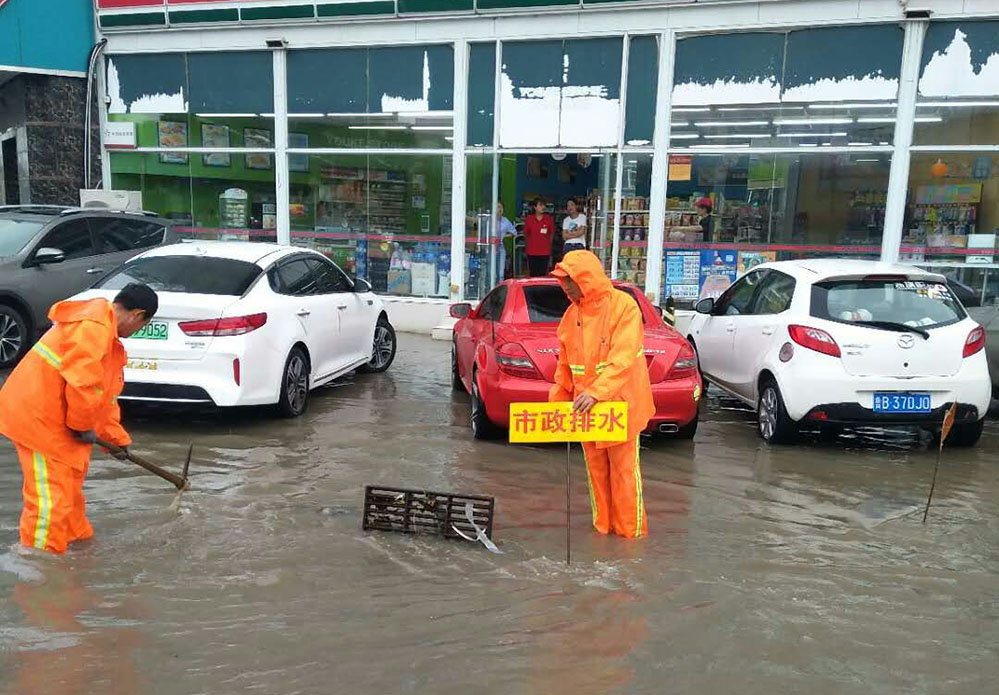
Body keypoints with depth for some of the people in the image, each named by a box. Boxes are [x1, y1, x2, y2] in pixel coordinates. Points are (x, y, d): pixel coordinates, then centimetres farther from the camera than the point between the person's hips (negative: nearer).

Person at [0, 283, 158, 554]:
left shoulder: (106, 331, 15)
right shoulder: (93, 327, -21)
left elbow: (104, 393, 20)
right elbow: (82, 383, -29)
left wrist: (117, 438, 21)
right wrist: (84, 426, -13)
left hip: (51, 417, 11)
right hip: (37, 417, -11)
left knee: (69, 482, 24)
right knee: (52, 494, -5)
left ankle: (76, 536, 41)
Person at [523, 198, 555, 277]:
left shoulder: (549, 219, 1)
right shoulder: (529, 219, 0)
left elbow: (552, 234, 10)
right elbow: (526, 234, 11)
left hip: (545, 252, 0)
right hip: (532, 252, 0)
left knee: (543, 275, 0)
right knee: (533, 274, 4)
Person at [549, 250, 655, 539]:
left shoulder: (623, 306, -11)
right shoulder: (571, 314, 9)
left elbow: (623, 358, -21)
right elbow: (565, 364, 15)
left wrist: (597, 392, -30)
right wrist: (557, 400, 10)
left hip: (620, 404, -6)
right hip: (585, 407, 6)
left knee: (624, 467, 1)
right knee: (596, 469, 11)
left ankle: (631, 531, 12)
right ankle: (603, 526, 22)